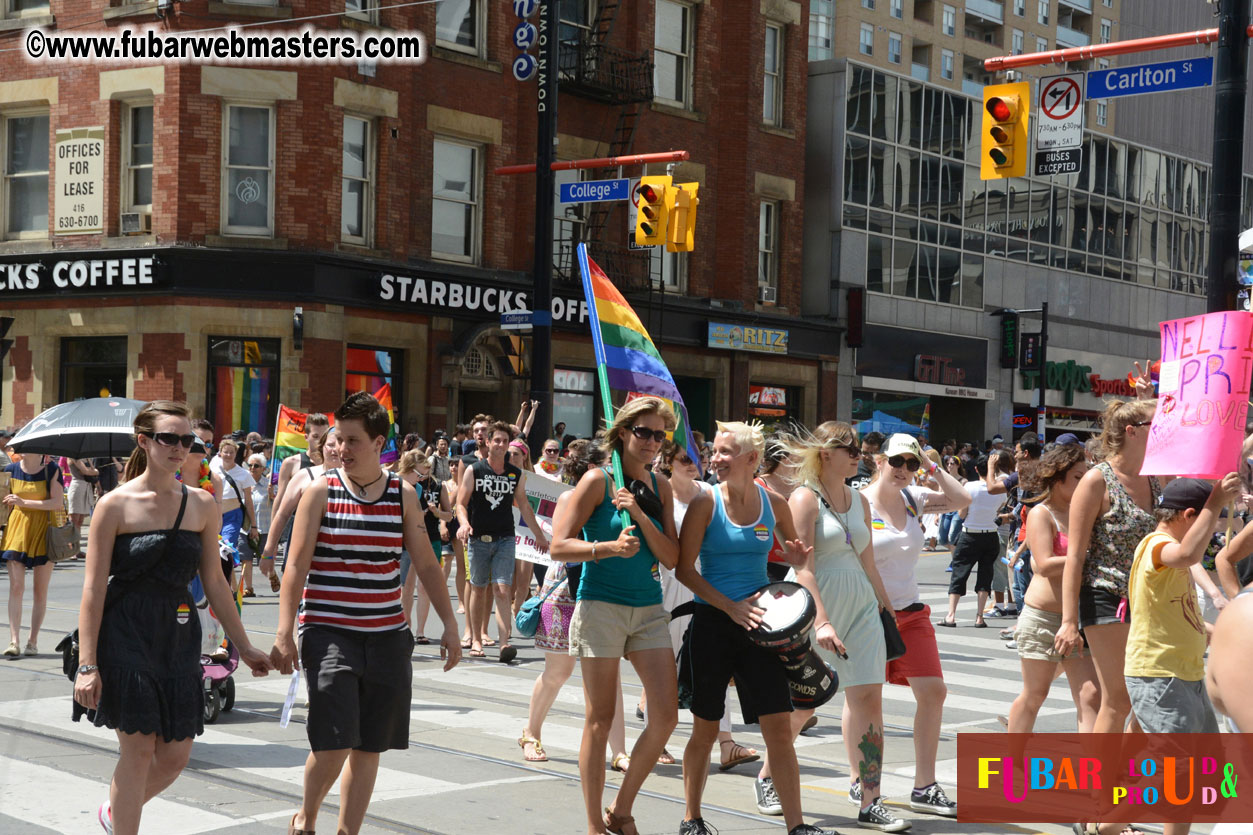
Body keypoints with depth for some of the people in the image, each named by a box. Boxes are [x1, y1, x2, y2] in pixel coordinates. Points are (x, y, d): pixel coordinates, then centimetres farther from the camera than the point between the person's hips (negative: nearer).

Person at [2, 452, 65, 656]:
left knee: (41, 590, 4)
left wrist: (24, 502, -20)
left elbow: (57, 503, -14)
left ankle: (33, 641, 13)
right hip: (17, 531, 1)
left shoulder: (52, 470, -5)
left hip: (44, 532, -1)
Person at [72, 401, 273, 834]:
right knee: (138, 749, -3)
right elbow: (93, 588, -7)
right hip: (126, 635, -4)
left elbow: (214, 581, 11)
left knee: (175, 755, 7)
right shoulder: (115, 505, -7)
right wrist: (87, 664, -12)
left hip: (178, 636, 5)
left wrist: (244, 647, 12)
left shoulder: (202, 505, 5)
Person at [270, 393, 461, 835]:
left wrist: (450, 625, 6)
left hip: (387, 634, 4)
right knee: (334, 743, -12)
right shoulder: (320, 492, -2)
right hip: (328, 631, -3)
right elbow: (296, 566, -5)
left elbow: (426, 564, 11)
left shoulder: (402, 495, 6)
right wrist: (283, 634, -12)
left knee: (369, 747, 7)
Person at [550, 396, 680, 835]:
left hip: (649, 609, 5)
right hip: (601, 606, -5)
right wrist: (610, 547, -22)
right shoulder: (598, 480, -5)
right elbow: (559, 545, -10)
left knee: (666, 716, -1)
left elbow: (671, 558, 4)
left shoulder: (660, 486, 10)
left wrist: (641, 516, -9)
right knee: (600, 720, 0)